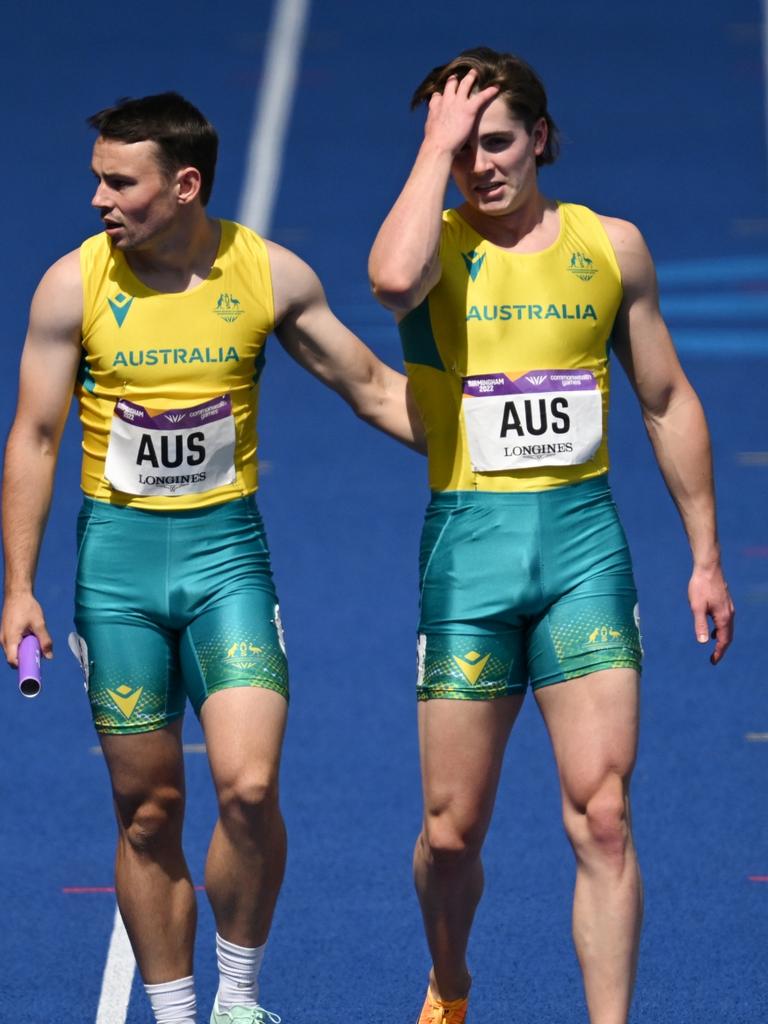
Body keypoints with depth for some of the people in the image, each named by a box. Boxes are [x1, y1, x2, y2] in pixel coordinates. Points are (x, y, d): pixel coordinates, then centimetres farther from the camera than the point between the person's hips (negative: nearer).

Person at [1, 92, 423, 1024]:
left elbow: (373, 388, 9)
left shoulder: (271, 276, -3)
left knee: (248, 787, -15)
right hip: (117, 553, 0)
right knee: (147, 810, 3)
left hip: (226, 546, 0)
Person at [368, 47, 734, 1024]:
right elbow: (392, 280, -28)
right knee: (451, 829, 5)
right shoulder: (437, 245, -1)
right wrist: (438, 141, -17)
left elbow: (668, 402, 15)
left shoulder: (610, 245, 7)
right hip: (469, 545, -1)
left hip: (584, 539, 1)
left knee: (601, 815, -9)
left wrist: (705, 556, 14)